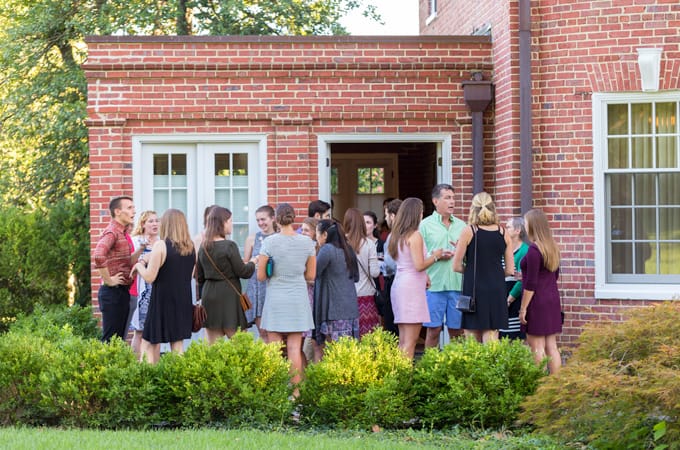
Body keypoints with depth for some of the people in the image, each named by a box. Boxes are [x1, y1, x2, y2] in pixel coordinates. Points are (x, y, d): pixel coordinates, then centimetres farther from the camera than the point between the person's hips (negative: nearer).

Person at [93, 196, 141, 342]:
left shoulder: (122, 233, 17)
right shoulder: (111, 232, -14)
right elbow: (98, 256, -32)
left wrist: (141, 249, 10)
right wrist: (108, 280, -23)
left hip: (122, 292, 10)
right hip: (113, 292, -10)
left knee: (119, 339, 13)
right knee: (111, 339, -8)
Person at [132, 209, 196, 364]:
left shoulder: (161, 245, -13)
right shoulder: (191, 247, 4)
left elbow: (149, 277, -15)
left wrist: (139, 265, 6)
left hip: (163, 301, -6)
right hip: (183, 301, 6)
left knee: (149, 343, 0)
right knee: (178, 343, 12)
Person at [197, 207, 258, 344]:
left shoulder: (203, 247, 8)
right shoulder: (229, 246, -12)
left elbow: (199, 276, 14)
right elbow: (242, 271, -8)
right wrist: (252, 262, 9)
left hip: (208, 293, 6)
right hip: (228, 295, -6)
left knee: (212, 347, 7)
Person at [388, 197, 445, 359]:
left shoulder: (397, 235, 13)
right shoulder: (415, 235, -11)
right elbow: (419, 265, -17)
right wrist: (435, 256, 0)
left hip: (399, 284, 8)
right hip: (412, 286, -8)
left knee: (403, 340, 11)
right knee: (411, 340, -8)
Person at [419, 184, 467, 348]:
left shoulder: (461, 225, 14)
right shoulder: (425, 225, 2)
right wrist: (437, 256, -15)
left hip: (458, 284, 4)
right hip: (434, 285, -3)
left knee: (457, 330, 6)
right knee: (433, 330, -1)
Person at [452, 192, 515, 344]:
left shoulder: (468, 231, -5)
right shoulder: (503, 233, 3)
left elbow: (457, 266, -3)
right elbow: (510, 270, 5)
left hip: (474, 290, -3)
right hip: (496, 291, 3)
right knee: (491, 338, 5)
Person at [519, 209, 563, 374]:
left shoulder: (534, 249, -15)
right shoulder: (553, 247, 10)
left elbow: (531, 284, -17)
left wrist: (523, 308, -12)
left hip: (537, 302, -8)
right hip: (553, 300, 8)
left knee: (537, 347, -4)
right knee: (551, 346, 9)